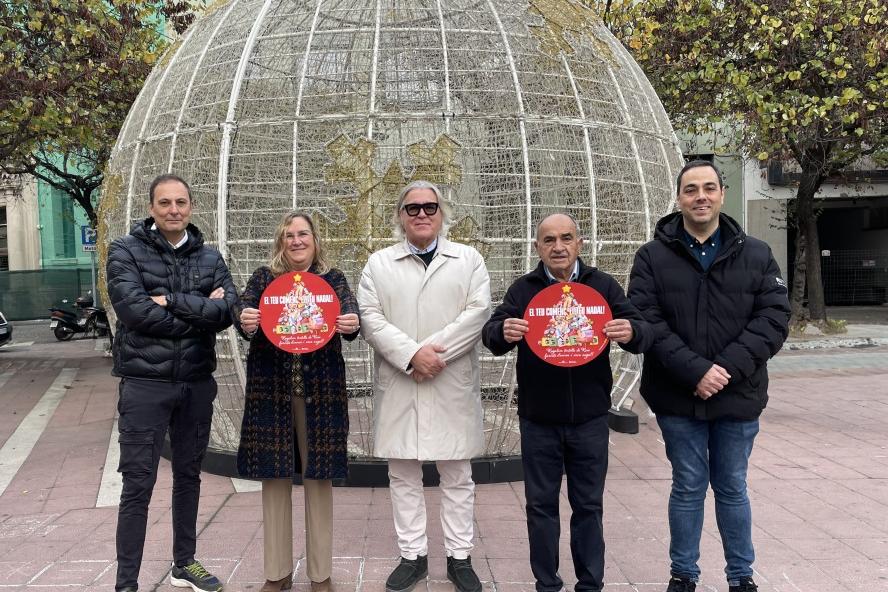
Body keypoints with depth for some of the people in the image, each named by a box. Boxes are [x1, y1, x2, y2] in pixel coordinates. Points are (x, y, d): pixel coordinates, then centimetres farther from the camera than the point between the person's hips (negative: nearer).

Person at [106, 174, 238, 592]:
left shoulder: (210, 258, 7)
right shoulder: (126, 252, -3)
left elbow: (227, 310, -9)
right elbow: (135, 311, -18)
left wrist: (172, 301, -18)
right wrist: (199, 313, -13)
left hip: (197, 383, 4)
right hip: (145, 383, -4)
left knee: (188, 476, 15)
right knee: (138, 484, 0)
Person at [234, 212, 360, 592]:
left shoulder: (332, 278, 6)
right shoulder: (263, 277, 7)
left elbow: (350, 308, -11)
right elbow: (243, 308, -8)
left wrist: (351, 322, -35)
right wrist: (245, 319, -32)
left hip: (320, 391, 0)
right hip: (271, 390, 1)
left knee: (319, 478, 6)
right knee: (275, 478, 7)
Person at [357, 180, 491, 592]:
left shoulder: (469, 260, 8)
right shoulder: (379, 263, 9)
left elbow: (477, 313, -4)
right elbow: (370, 318, -1)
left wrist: (435, 351, -15)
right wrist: (412, 354, -15)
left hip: (453, 386, -1)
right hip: (398, 385, 1)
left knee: (457, 475, 7)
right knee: (403, 474, 8)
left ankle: (459, 557, 19)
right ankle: (412, 556, 21)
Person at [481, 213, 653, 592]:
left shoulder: (603, 285, 3)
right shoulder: (522, 289, 3)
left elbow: (643, 332, -3)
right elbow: (490, 335, -7)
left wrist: (632, 333, -27)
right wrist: (503, 332, -31)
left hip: (589, 418, 0)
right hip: (538, 419, 0)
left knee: (588, 505, 11)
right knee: (541, 504, 10)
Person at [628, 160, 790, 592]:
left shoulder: (756, 255, 3)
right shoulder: (653, 257, -2)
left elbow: (774, 317, -4)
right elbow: (646, 322, -11)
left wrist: (728, 367, -16)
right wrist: (695, 370, -20)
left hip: (738, 396, 1)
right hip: (677, 397, -1)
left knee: (732, 488, 14)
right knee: (688, 487, 10)